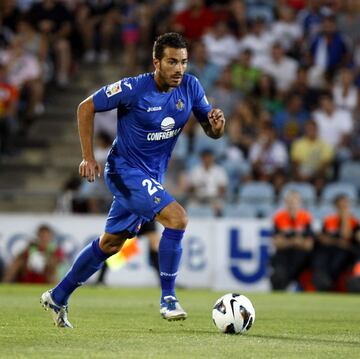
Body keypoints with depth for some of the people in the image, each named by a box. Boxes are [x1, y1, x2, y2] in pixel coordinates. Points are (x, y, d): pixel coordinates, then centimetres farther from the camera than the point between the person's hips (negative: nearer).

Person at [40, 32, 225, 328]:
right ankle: (168, 299, -13)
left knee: (111, 243, 15)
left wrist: (217, 123, -22)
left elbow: (212, 132, 3)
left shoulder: (190, 87, -5)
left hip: (153, 176, 7)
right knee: (177, 218, -24)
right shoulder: (134, 88, -20)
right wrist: (88, 157, -12)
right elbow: (86, 108, -9)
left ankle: (57, 297, 29)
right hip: (126, 170, -7)